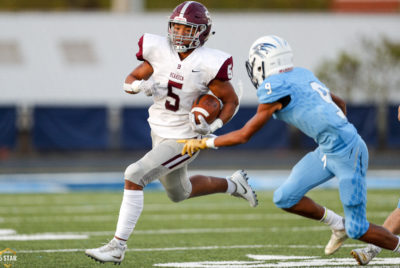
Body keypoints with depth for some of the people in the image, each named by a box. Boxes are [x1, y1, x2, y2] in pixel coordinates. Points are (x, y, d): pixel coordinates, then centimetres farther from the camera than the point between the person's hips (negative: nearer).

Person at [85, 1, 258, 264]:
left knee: (134, 176, -22)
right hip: (160, 133, 7)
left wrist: (214, 125, -24)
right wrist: (140, 85, -23)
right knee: (179, 192, 28)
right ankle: (234, 185, 50)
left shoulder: (209, 64, -20)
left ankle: (118, 247, -17)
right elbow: (129, 81, 1)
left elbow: (231, 101, -7)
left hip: (184, 140, -7)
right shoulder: (160, 51, -9)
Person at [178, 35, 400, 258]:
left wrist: (203, 143, 1)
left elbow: (245, 135, -8)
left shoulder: (276, 87, -14)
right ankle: (338, 225, 24)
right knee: (285, 198, 6)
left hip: (346, 153, -9)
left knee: (357, 230, -2)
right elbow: (340, 104, 24)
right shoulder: (302, 75, 11)